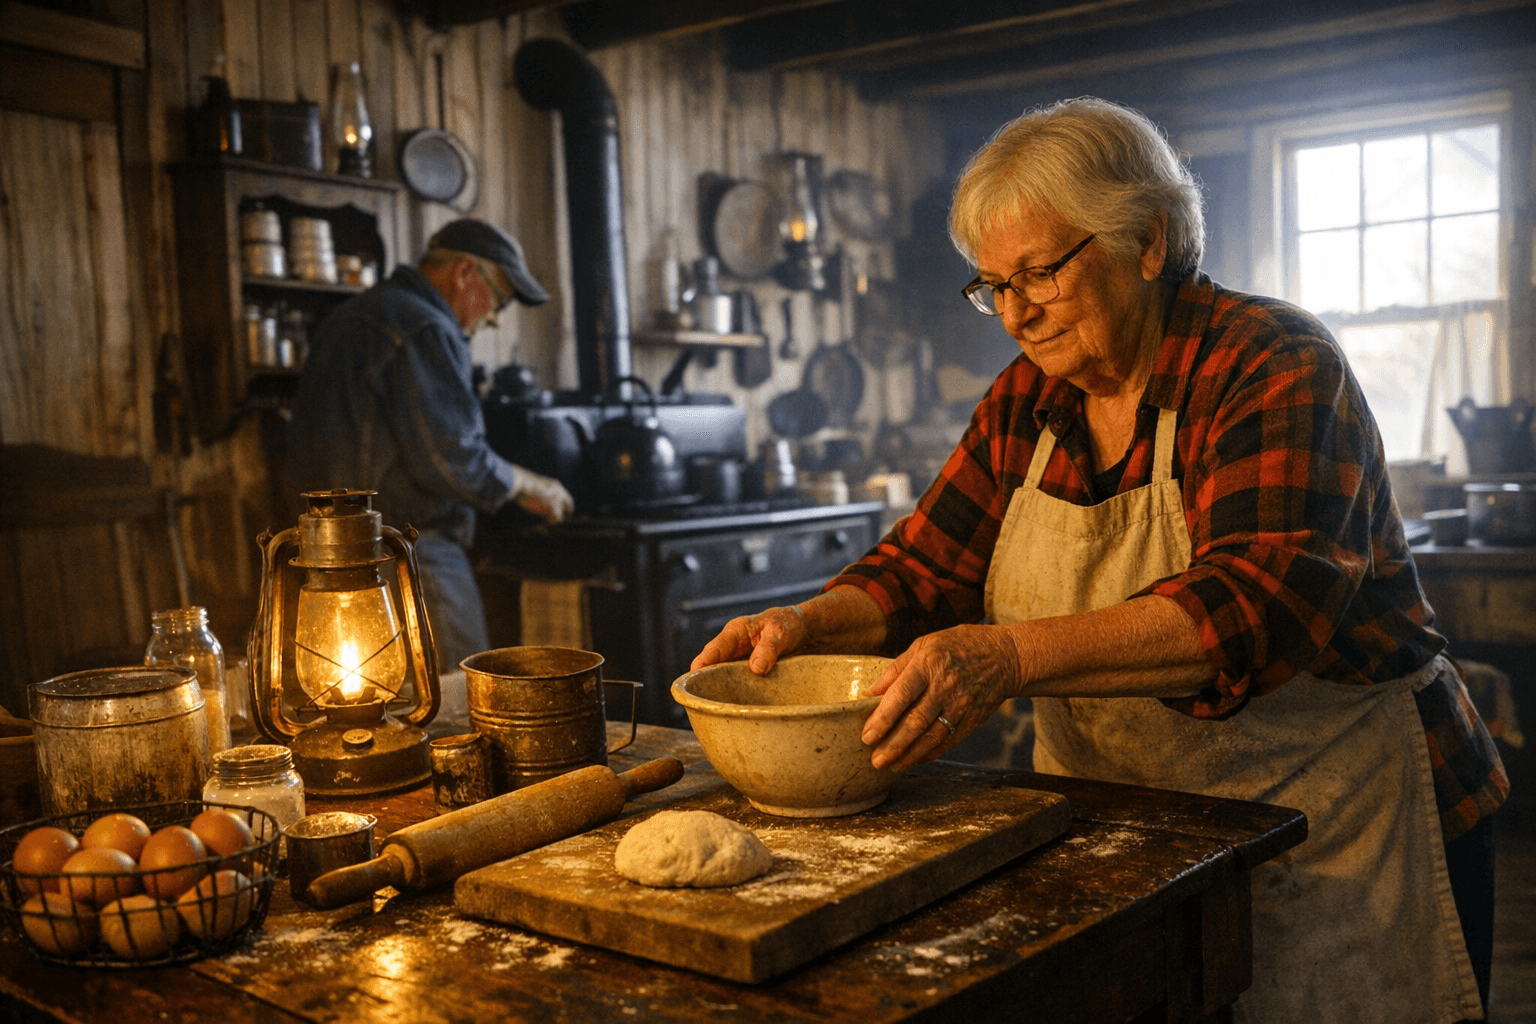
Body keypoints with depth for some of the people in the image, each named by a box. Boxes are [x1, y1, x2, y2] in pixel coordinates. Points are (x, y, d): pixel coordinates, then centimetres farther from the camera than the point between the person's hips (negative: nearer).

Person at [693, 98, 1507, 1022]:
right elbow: (925, 569, 3)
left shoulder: (1276, 366, -17)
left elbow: (1263, 605, -31)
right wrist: (810, 623, -18)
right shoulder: (1026, 405, 3)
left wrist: (1011, 656, -42)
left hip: (1327, 831, -5)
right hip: (1113, 839, 6)